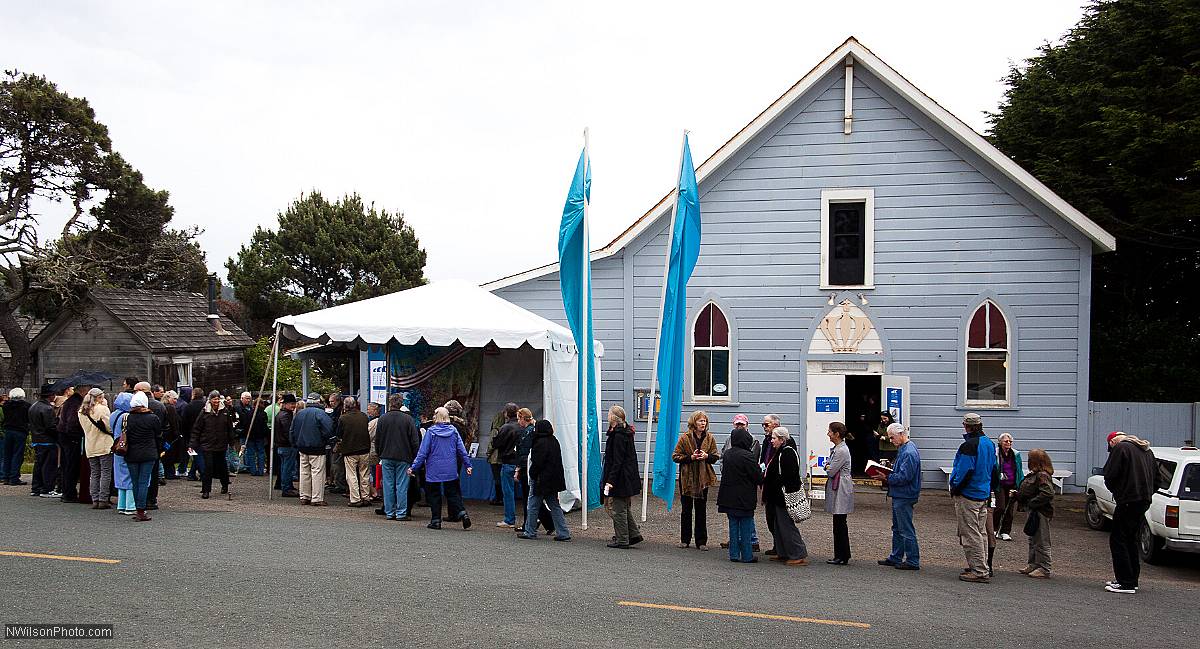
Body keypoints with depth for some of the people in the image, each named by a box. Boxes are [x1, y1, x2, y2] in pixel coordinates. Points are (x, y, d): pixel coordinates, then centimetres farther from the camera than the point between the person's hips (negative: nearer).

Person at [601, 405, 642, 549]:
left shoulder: (618, 436, -17)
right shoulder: (626, 433, 12)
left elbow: (617, 461, -21)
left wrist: (611, 480, -22)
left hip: (620, 478, -10)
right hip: (629, 478, 10)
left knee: (619, 509, -1)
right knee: (625, 508, 18)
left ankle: (622, 540, 4)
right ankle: (634, 534, 20)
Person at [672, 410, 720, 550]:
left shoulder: (709, 438, 2)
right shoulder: (685, 438, -6)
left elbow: (716, 456, 8)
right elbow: (675, 456, -6)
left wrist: (707, 456, -13)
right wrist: (691, 457, -19)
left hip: (703, 478, 2)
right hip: (687, 478, -2)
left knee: (701, 510, 6)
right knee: (686, 509, 8)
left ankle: (701, 541, 12)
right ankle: (685, 540, 18)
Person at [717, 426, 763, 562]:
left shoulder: (727, 453, 3)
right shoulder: (748, 456, -17)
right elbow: (758, 476, -14)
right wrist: (763, 476, 9)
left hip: (729, 496, 6)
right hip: (744, 497, -6)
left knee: (733, 526, 12)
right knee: (746, 527, 3)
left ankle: (734, 554, 14)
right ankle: (747, 556, 7)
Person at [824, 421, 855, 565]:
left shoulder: (842, 450, -17)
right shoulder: (835, 448, 14)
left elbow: (831, 471, -18)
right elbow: (827, 465, 19)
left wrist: (828, 467, 3)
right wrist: (828, 466, -2)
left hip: (841, 488, -10)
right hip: (836, 488, 10)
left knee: (840, 523, -5)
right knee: (838, 523, 11)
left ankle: (843, 557, 0)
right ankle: (840, 555, 16)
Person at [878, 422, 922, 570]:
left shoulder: (909, 452, -21)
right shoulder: (903, 449, 12)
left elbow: (904, 477, -25)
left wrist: (887, 478, -18)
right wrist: (890, 468, 7)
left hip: (904, 496, -11)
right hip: (899, 496, 11)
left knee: (906, 530, -3)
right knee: (897, 528, 18)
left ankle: (912, 561, 5)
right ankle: (896, 558, 27)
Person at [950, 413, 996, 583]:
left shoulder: (969, 445, -18)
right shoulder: (989, 443, 11)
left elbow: (965, 471, -22)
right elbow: (993, 469, 18)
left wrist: (954, 489, -10)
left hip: (968, 495, -9)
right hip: (984, 495, 9)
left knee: (971, 534, -5)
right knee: (981, 532, 16)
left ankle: (979, 572, -5)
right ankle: (980, 567, 24)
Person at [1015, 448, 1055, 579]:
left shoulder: (1043, 476, -18)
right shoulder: (1035, 475, 13)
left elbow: (1048, 493, -29)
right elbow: (1028, 491, 22)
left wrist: (1032, 503, -24)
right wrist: (1016, 494, 11)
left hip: (1041, 513, -11)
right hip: (1034, 512, 11)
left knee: (1041, 541, -3)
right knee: (1033, 540, 18)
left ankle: (1044, 569, 3)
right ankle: (1033, 564, 28)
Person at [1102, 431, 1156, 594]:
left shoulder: (1120, 448, -8)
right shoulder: (1147, 450, 18)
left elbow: (1109, 476, -10)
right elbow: (1155, 472, 22)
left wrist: (1115, 491, 8)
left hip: (1128, 501, -9)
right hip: (1145, 500, 9)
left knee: (1118, 540, -5)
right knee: (1131, 540, 18)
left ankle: (1126, 583, -8)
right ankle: (1132, 579, 22)